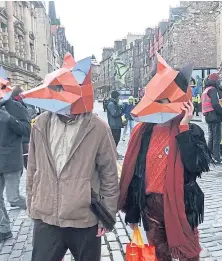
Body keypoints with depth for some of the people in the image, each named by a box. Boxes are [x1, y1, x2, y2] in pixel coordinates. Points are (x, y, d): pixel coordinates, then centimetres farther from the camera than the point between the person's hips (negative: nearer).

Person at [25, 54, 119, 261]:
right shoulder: (41, 124, -2)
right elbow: (33, 168, 8)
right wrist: (32, 204, 13)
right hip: (45, 218, 3)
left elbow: (109, 175, -5)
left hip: (85, 220, -2)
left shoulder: (98, 128, -12)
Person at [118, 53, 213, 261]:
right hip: (150, 205, 4)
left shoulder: (190, 131, -9)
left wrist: (184, 127, -24)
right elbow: (133, 173, 4)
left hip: (180, 206, -3)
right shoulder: (143, 131, 0)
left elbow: (195, 165, -27)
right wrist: (132, 211, 8)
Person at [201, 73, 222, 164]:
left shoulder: (206, 90, 17)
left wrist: (206, 114, 17)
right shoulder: (213, 90, -13)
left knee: (211, 137, 16)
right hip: (215, 116, -9)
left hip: (208, 116, 9)